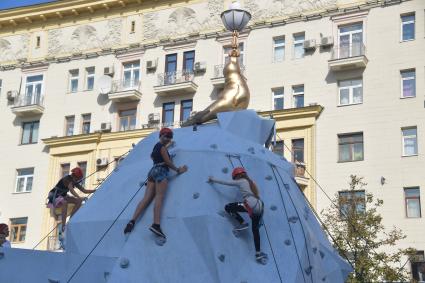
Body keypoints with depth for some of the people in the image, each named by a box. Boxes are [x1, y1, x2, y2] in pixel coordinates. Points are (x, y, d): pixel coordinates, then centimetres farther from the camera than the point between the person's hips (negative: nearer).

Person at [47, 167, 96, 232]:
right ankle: (63, 226, -41)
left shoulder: (74, 182, 3)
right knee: (64, 202, -40)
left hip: (63, 196, 9)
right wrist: (79, 197, -53)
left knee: (79, 201, -7)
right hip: (54, 197, -9)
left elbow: (84, 191, 5)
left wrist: (96, 190, -7)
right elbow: (71, 190, -40)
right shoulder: (67, 179, -23)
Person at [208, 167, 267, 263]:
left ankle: (242, 223, 5)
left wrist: (213, 179, 25)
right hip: (260, 206, 8)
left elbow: (225, 182, 13)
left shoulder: (241, 182, 9)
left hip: (251, 205, -8)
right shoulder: (251, 183, 28)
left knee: (228, 207, 3)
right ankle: (258, 253, 18)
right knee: (255, 229, 18)